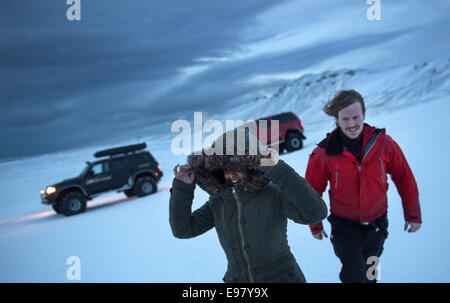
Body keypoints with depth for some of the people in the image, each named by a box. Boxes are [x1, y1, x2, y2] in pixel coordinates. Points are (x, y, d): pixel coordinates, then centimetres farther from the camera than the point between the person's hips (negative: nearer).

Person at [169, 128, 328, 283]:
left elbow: (316, 212, -32)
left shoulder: (275, 194, -15)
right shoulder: (219, 200, -1)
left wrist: (278, 169, -38)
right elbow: (182, 229, 0)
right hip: (238, 278, 4)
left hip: (282, 278, -4)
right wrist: (183, 186, -12)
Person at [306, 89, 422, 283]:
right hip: (344, 225, -2)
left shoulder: (383, 143, -12)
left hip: (377, 223, 3)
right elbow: (312, 191, -3)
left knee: (370, 274, 21)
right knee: (355, 275, -11)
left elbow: (404, 178, 1)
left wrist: (412, 214, 7)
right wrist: (315, 225, 5)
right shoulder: (324, 153, -16)